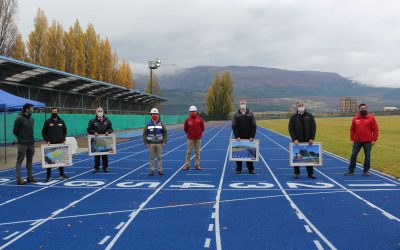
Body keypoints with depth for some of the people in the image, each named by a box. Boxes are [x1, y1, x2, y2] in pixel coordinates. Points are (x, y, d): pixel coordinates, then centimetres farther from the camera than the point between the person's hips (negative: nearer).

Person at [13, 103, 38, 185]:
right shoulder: (19, 119, -10)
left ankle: (30, 177, 21)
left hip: (31, 143, 7)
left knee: (30, 161, 13)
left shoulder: (31, 119, 10)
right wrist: (21, 139, 3)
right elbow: (15, 131, -6)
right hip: (23, 144, -7)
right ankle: (19, 179, 0)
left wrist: (31, 139, 9)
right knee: (19, 161, -2)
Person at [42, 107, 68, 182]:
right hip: (51, 144, -3)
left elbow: (64, 131, 15)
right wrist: (47, 141, -9)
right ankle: (48, 176, 3)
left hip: (60, 143, 3)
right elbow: (44, 132, 0)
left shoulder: (61, 121, 8)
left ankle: (62, 174, 18)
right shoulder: (47, 121, -2)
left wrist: (64, 139, 3)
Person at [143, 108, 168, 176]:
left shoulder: (161, 124, 0)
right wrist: (146, 143, -5)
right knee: (152, 157, 5)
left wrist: (164, 142, -7)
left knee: (159, 157, 3)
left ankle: (160, 170, 9)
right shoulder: (148, 124, 0)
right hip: (151, 144, 0)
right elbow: (144, 134, 1)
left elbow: (165, 133, 1)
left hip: (159, 143, 0)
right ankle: (152, 170, 11)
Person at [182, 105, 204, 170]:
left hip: (198, 138, 1)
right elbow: (185, 128, 8)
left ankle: (197, 165, 13)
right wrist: (188, 133, 8)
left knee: (198, 151, 6)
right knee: (189, 152, 2)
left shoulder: (200, 119, -1)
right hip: (190, 138, -1)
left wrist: (200, 133, 5)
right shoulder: (187, 120, -3)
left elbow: (202, 128, 8)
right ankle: (187, 165, 7)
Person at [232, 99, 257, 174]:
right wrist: (236, 136, -12)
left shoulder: (250, 114, 3)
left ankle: (251, 169, 11)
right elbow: (234, 126, -2)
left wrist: (252, 136, -9)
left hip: (249, 138, 0)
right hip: (239, 138, 0)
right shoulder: (236, 115, 2)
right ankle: (238, 169, 9)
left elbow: (254, 126, 0)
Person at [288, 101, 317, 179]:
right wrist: (294, 139, -12)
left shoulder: (309, 116, 4)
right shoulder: (293, 117, 2)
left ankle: (310, 173, 12)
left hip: (308, 141, 1)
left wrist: (312, 138, -7)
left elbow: (314, 127, 2)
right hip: (297, 141, -1)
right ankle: (297, 172, 13)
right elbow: (290, 129, -1)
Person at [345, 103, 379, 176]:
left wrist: (374, 140, -6)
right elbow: (352, 130, 8)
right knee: (353, 156, 1)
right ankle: (351, 170, 10)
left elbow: (375, 129, -2)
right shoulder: (355, 118, 5)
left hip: (368, 142, -2)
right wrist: (352, 139, 2)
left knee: (367, 157, 5)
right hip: (357, 141, 2)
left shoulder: (371, 118, -2)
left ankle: (366, 171, 18)